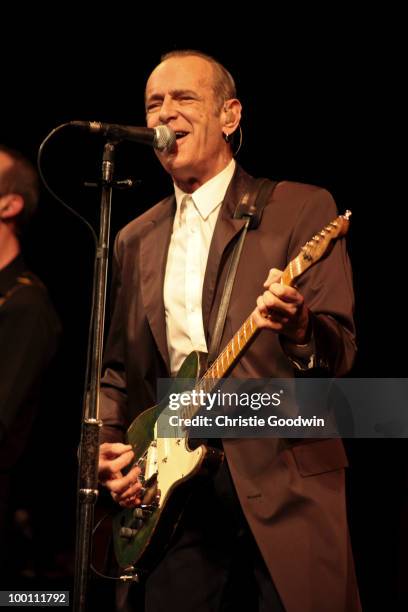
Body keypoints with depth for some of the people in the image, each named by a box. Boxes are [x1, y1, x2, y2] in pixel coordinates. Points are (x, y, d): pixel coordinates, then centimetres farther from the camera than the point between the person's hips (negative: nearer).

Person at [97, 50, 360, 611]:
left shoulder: (301, 209, 2)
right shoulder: (135, 240, 17)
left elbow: (340, 350, -5)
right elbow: (116, 368, 23)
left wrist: (298, 329, -26)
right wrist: (105, 443, 5)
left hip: (285, 484, -4)